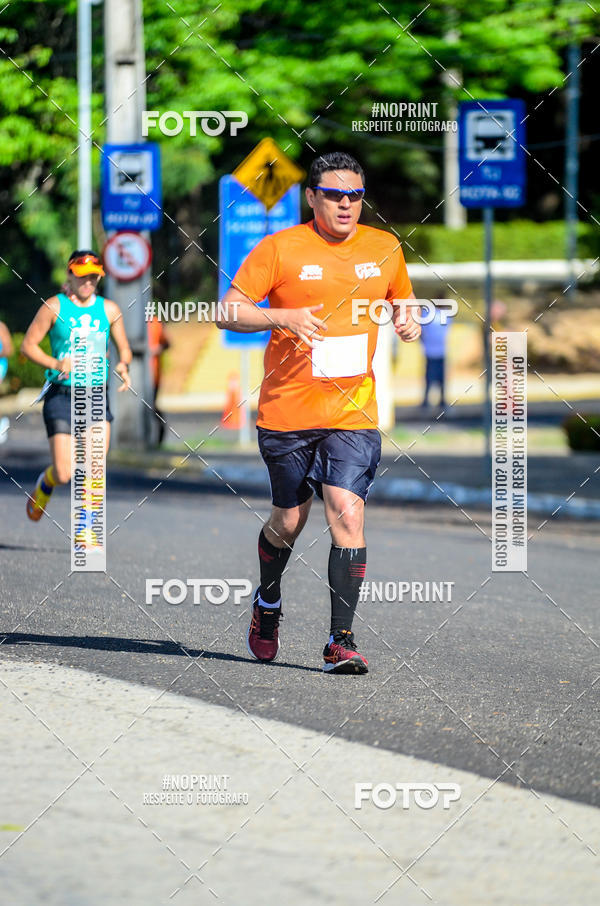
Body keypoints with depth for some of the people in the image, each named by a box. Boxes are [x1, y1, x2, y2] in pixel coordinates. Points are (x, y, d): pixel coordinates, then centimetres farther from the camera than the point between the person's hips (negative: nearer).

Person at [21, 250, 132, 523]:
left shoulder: (109, 310, 9)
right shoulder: (54, 306, 0)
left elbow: (124, 349, 16)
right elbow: (28, 345, 1)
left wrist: (123, 366, -7)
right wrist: (55, 364, -17)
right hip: (61, 396, -2)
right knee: (64, 475, -7)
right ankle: (45, 484, 31)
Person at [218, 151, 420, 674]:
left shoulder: (384, 248, 8)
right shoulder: (279, 248, -3)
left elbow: (402, 301, 25)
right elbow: (228, 312, -3)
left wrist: (407, 321, 2)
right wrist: (284, 317, -20)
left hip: (354, 411, 1)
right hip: (287, 410, -1)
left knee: (348, 514, -15)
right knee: (289, 522, 9)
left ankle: (341, 641, -13)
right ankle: (267, 603, 40)